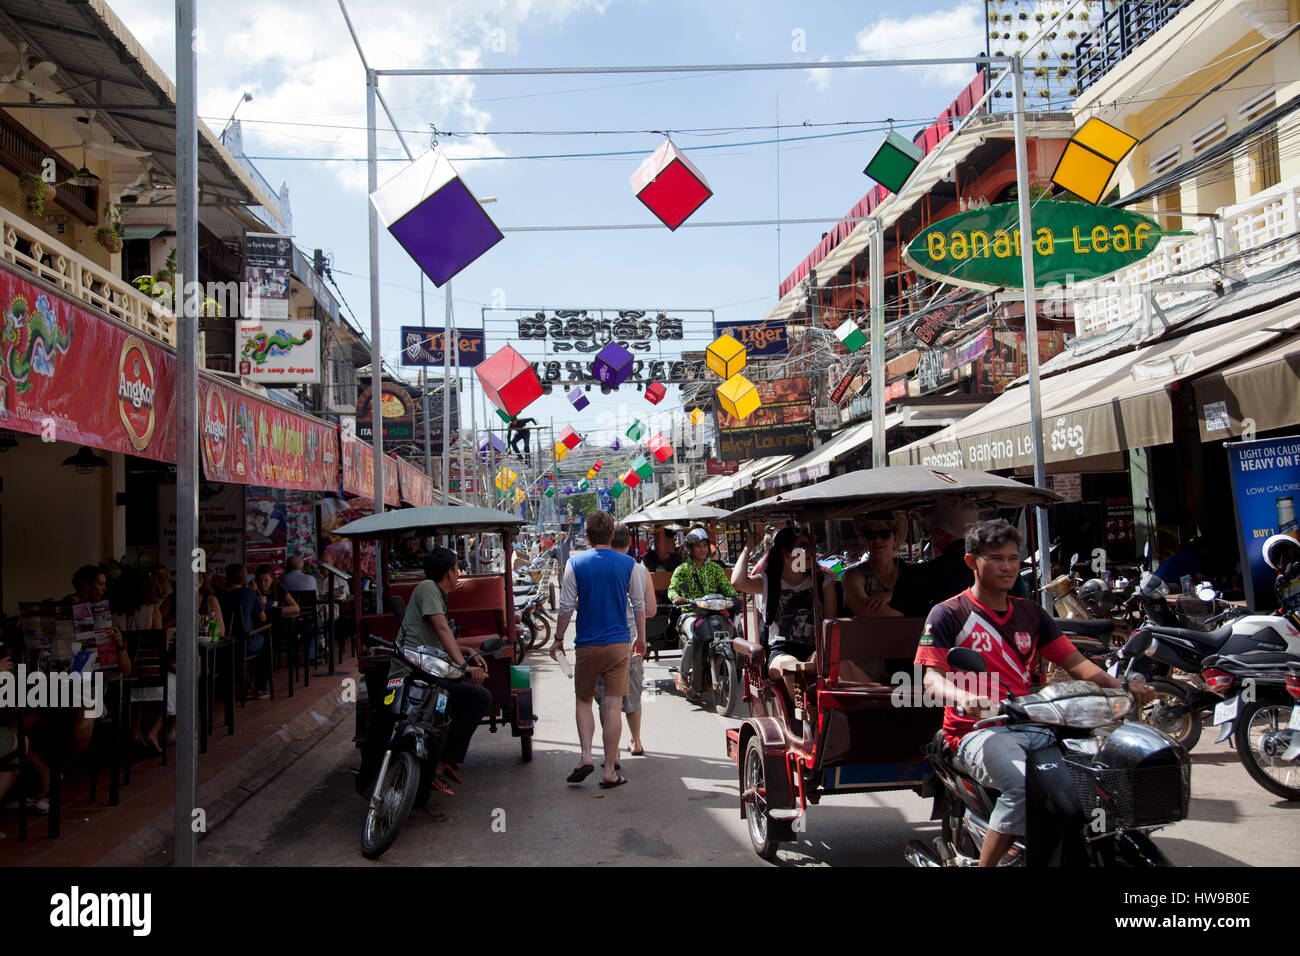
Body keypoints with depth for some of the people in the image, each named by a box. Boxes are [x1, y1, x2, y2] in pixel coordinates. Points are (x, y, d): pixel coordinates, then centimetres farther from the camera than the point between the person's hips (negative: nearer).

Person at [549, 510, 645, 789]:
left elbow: (566, 606, -3)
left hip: (587, 645, 0)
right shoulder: (628, 564, 0)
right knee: (613, 706, 1)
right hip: (619, 643, 1)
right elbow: (639, 605, 5)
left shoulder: (575, 563, -4)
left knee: (583, 700, 16)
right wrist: (641, 638, 17)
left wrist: (558, 638, 8)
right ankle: (610, 771, 3)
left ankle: (586, 756, 1)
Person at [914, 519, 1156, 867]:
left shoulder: (1030, 612, 20)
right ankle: (984, 864, -16)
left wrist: (1122, 687, -5)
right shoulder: (948, 614, 3)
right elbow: (932, 678, -8)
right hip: (977, 729, -5)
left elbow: (1073, 661, 14)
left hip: (1032, 724, 5)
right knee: (1027, 787, -34)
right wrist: (963, 697, -31)